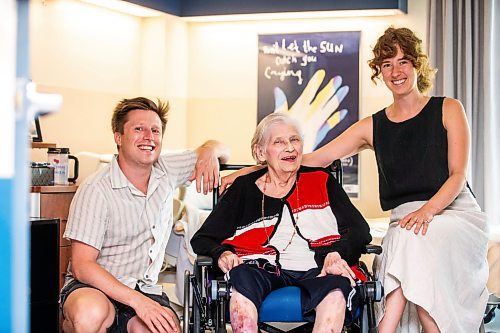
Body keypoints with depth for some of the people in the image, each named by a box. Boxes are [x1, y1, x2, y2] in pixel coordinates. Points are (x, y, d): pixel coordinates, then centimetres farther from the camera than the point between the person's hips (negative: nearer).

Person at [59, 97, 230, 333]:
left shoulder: (167, 171, 5)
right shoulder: (95, 190, -13)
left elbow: (220, 149, 21)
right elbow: (82, 266, -17)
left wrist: (210, 152, -5)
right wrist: (137, 301, -26)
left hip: (145, 290, 4)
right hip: (94, 287, -4)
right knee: (91, 313, -39)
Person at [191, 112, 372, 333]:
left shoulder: (321, 182, 20)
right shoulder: (244, 189, 19)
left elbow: (359, 230, 10)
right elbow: (201, 240, 17)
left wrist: (336, 253, -12)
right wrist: (222, 253, -7)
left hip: (315, 272, 0)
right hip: (263, 270, 0)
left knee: (336, 288, -34)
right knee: (241, 277, -34)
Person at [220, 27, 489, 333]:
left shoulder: (448, 110, 6)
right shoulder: (373, 126, 12)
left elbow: (457, 176, -2)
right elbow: (314, 159, 9)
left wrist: (427, 210, -22)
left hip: (456, 213, -2)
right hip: (404, 218, 2)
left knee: (415, 238, -36)